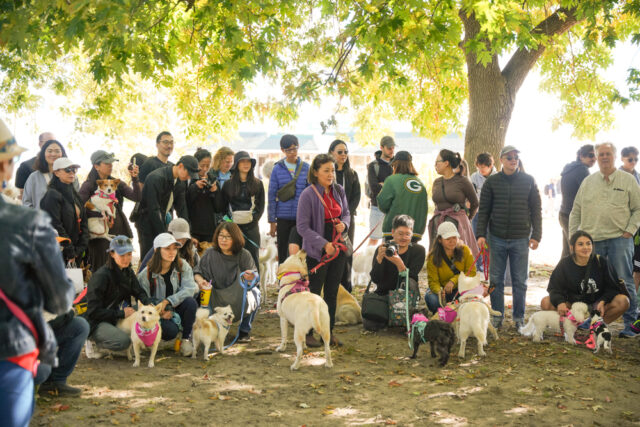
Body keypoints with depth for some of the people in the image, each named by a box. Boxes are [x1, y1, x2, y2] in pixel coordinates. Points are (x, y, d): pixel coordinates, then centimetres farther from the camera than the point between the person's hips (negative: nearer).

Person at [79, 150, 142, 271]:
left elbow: (137, 197, 2)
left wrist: (135, 179, -12)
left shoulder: (117, 184, 12)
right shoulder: (88, 186, -2)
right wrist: (102, 216, -15)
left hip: (120, 232, 5)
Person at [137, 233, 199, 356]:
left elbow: (189, 288, -21)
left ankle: (186, 338, -10)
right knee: (171, 330, -34)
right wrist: (161, 312, -24)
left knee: (190, 302, -31)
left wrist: (167, 301, -31)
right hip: (158, 313, -2)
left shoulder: (182, 266, -7)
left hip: (177, 308, 2)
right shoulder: (146, 274, -12)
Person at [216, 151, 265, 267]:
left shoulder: (258, 184, 8)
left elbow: (261, 206, 7)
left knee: (253, 259, 1)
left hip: (252, 228, 0)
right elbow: (221, 207, 8)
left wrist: (253, 220, -3)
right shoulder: (228, 184, 7)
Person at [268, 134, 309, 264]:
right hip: (283, 218, 0)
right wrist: (272, 221, 1)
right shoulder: (278, 169, 2)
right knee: (283, 254, 6)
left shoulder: (306, 167, 5)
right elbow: (272, 196, 4)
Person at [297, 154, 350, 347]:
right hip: (317, 250, -5)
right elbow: (302, 226, -14)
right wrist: (324, 244, -20)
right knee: (314, 291, 1)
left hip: (338, 247, 5)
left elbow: (346, 213, 19)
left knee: (332, 291, 11)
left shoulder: (339, 191, 5)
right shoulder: (308, 194, -13)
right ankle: (308, 333, 12)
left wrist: (344, 223, -5)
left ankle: (329, 331, 20)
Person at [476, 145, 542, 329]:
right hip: (497, 238, 1)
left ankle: (519, 318, 15)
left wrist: (536, 235, -1)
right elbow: (483, 210, 6)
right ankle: (497, 316, 15)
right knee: (496, 280, 5)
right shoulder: (491, 182, 5)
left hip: (521, 238, 0)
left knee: (520, 281, 5)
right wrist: (481, 234, -3)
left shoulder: (529, 181, 5)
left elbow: (536, 209, 6)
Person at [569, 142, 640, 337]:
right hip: (592, 240, 3)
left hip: (619, 239, -3)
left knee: (624, 283, -3)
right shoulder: (588, 182, 12)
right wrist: (572, 237, 7)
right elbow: (576, 212, 14)